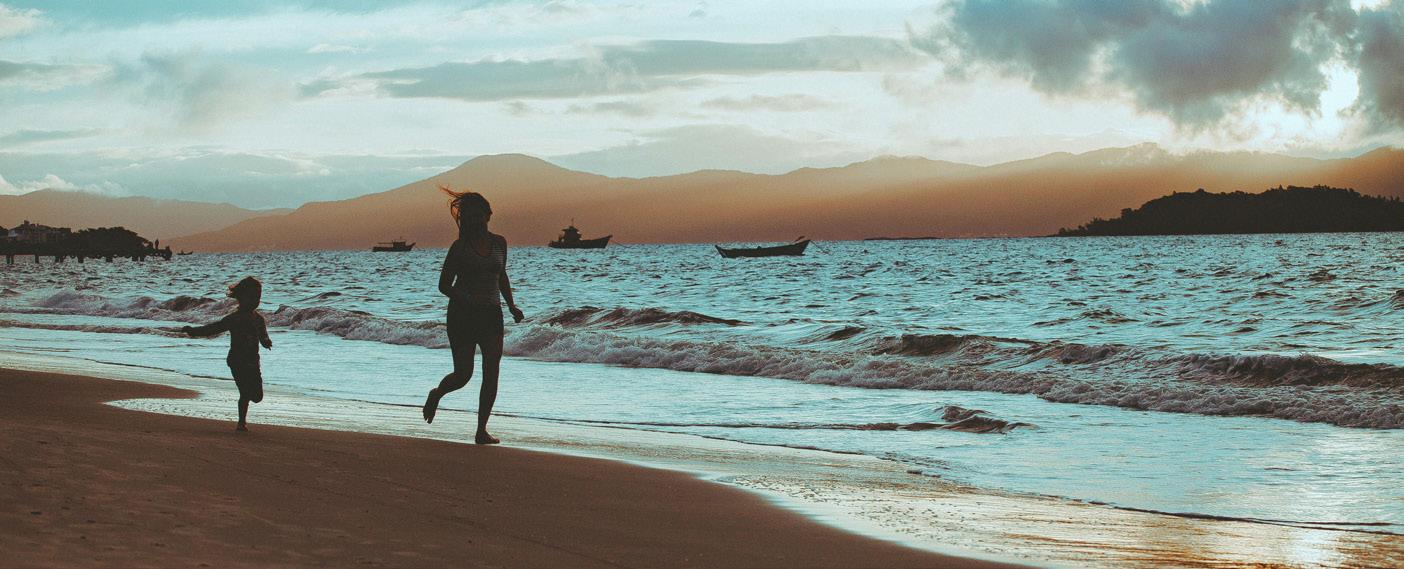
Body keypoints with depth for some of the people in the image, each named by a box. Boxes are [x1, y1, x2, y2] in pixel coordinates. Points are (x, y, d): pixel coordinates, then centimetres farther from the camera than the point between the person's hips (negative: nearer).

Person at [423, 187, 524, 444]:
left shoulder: (499, 242, 8)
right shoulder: (460, 246, -5)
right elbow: (444, 285, -3)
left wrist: (512, 305, 11)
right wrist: (467, 300, -20)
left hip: (492, 315, 3)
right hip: (462, 315, -3)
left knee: (491, 373, -9)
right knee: (463, 375, -1)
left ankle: (481, 430, -4)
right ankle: (436, 394, 33)